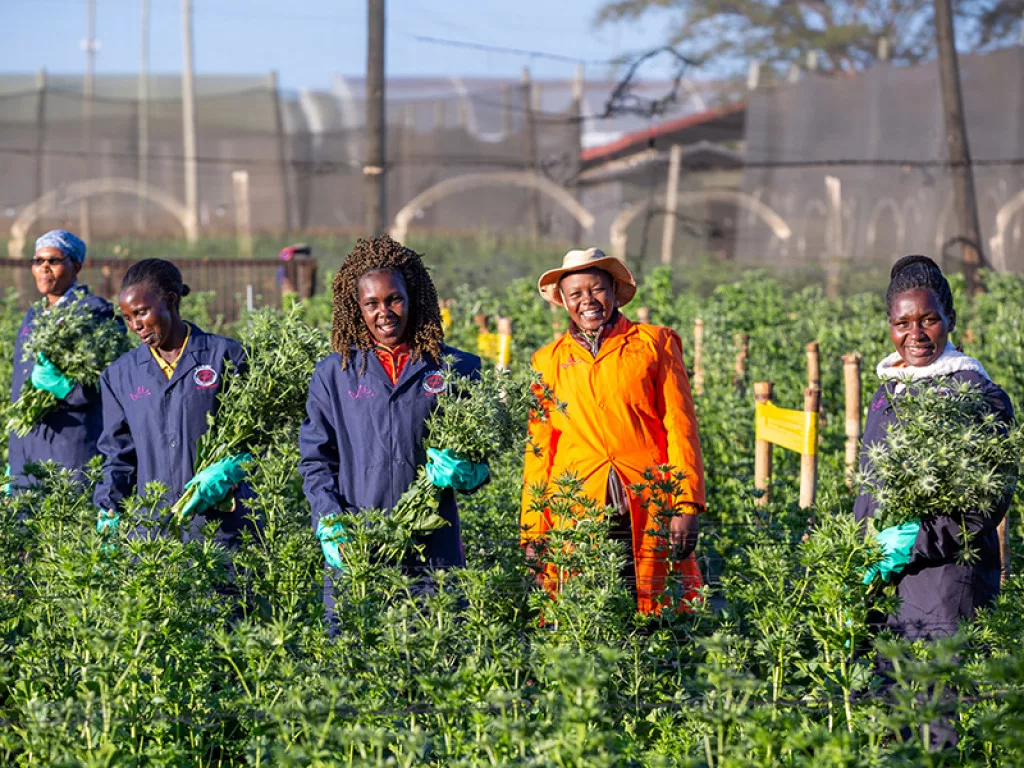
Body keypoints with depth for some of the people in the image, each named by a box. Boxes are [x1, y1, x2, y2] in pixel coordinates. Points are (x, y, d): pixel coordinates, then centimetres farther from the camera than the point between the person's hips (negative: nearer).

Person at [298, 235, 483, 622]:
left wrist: (460, 471, -9)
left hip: (433, 551, 0)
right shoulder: (333, 374, 9)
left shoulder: (456, 369, 8)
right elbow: (315, 460, 9)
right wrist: (330, 524, -7)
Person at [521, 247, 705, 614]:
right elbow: (538, 450, 15)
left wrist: (686, 505, -7)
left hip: (650, 512, -1)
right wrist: (533, 531, 8)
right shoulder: (549, 361, 16)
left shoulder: (654, 343, 10)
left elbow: (680, 427, 3)